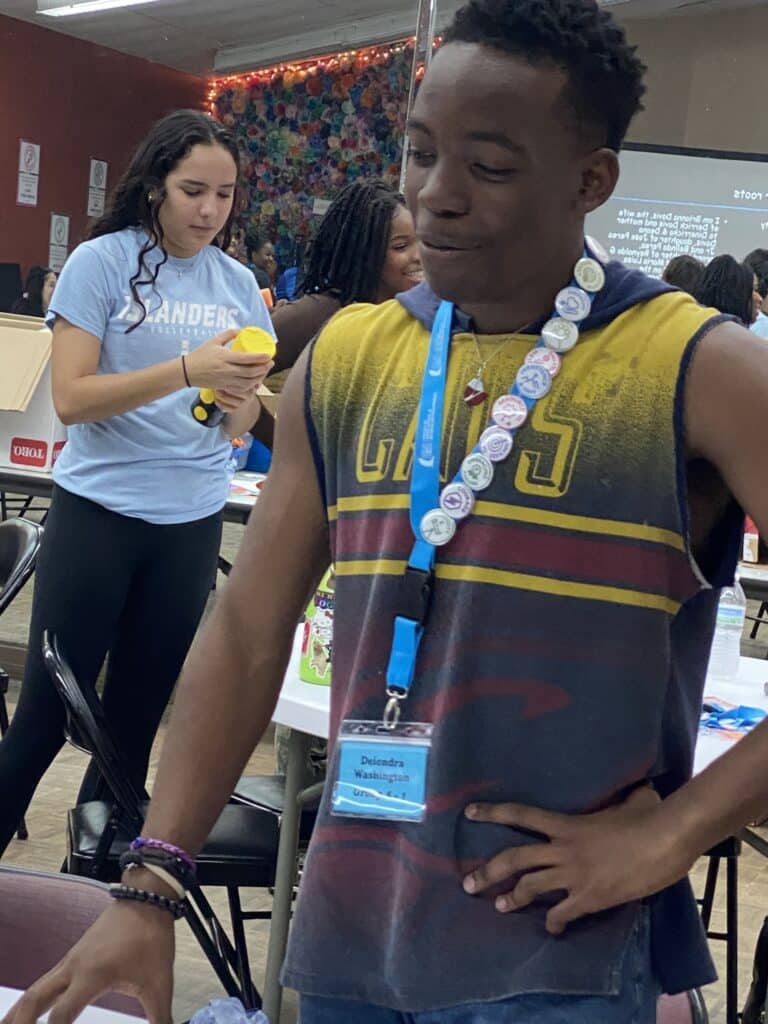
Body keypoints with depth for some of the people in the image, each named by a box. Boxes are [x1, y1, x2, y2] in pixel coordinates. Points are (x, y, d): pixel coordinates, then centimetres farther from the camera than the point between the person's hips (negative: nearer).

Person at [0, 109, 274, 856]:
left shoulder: (238, 285, 7)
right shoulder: (101, 262, -6)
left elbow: (242, 426, 11)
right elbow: (70, 398, -14)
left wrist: (241, 394, -12)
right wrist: (186, 368, -24)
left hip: (192, 524, 5)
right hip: (97, 513, -4)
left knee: (134, 724, 11)